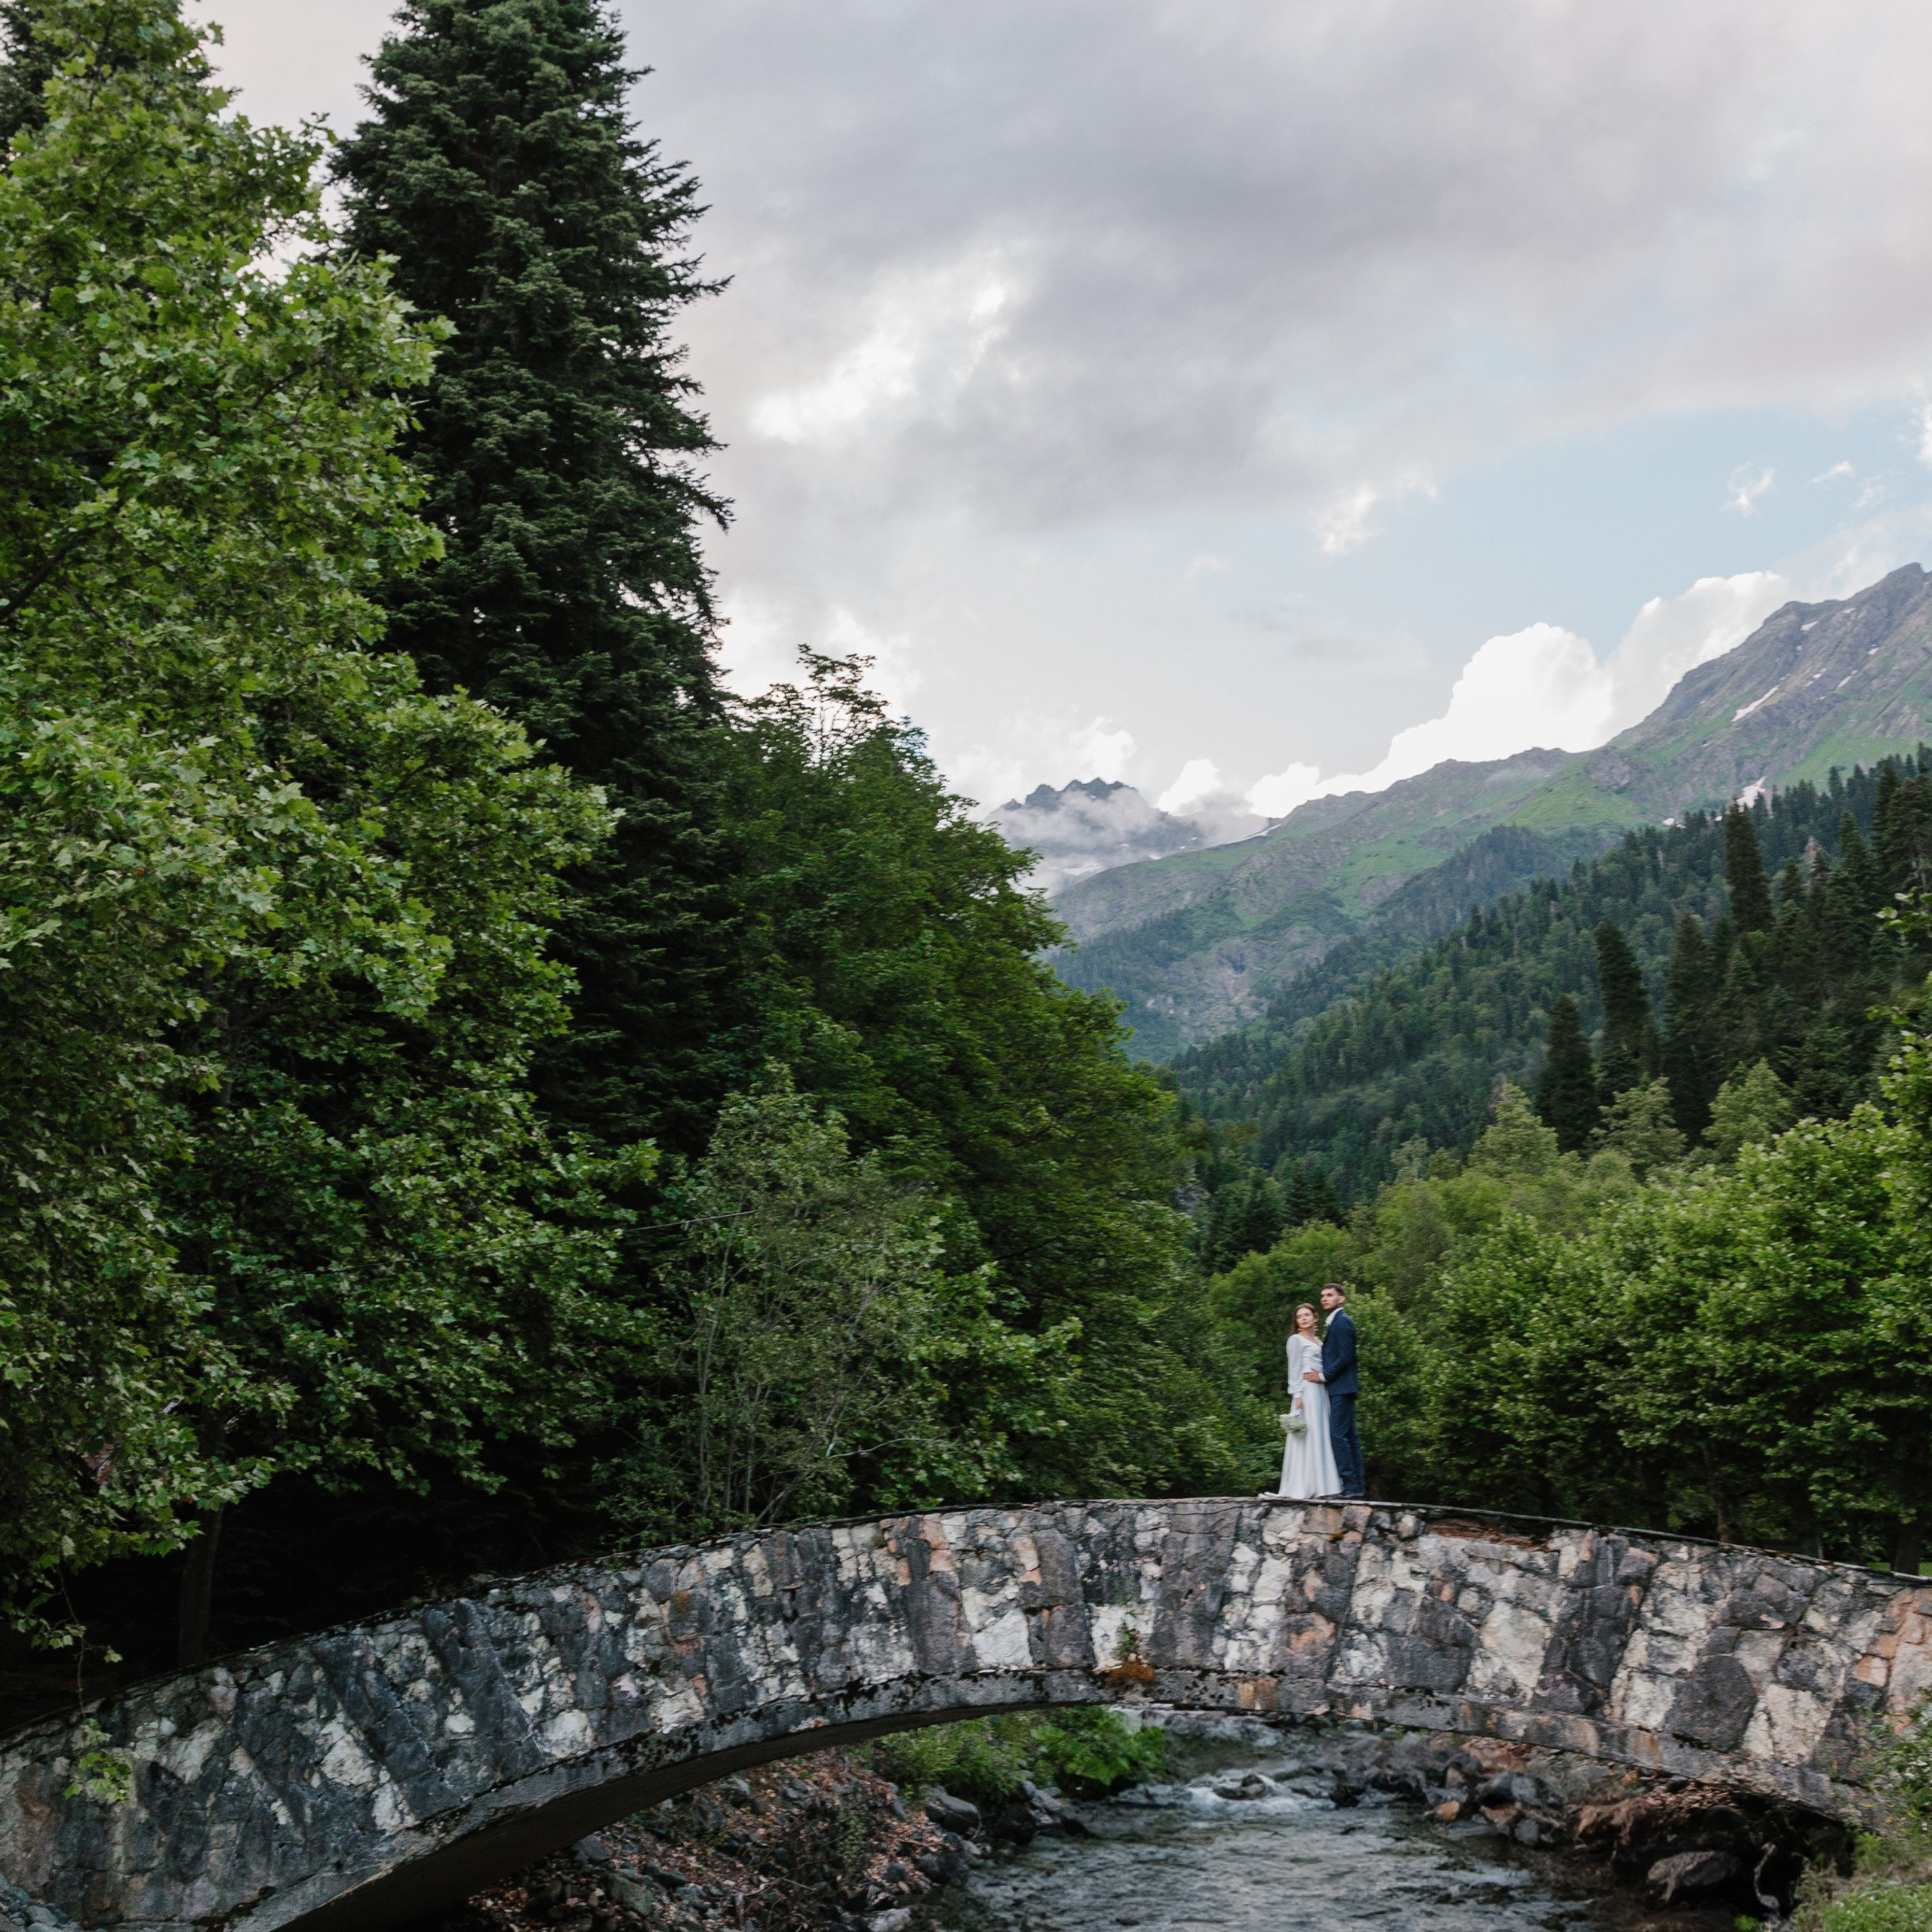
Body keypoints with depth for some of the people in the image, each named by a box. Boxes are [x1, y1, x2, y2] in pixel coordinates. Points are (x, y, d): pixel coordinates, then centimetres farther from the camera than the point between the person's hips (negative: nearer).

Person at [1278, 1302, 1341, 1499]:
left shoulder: (1318, 1341, 22)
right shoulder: (1296, 1340, 2)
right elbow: (1294, 1369, -5)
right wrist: (1297, 1396, -14)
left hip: (1321, 1392, 7)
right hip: (1306, 1390, -7)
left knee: (1321, 1437, 2)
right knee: (1307, 1436, -11)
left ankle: (1320, 1486, 2)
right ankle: (1302, 1488, -13)